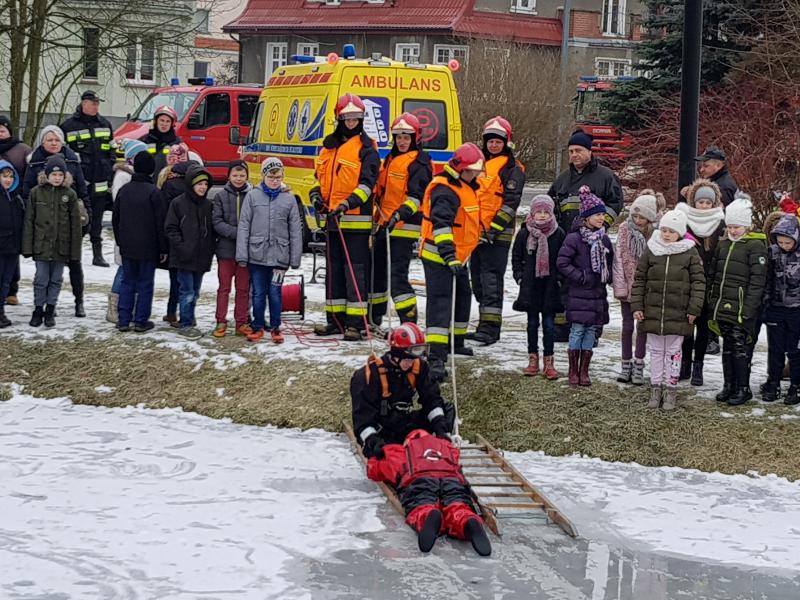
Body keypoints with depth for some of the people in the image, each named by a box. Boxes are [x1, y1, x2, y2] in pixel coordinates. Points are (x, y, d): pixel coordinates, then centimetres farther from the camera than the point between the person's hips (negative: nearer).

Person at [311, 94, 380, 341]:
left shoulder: (366, 149, -5)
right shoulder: (329, 145, 15)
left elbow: (367, 183, -13)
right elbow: (321, 175, 24)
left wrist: (348, 203, -26)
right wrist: (316, 194, 4)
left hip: (356, 219, -7)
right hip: (332, 218, 7)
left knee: (355, 270, -6)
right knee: (334, 270, 12)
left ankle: (356, 322, -5)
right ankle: (335, 319, 20)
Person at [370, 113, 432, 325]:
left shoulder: (419, 163, -9)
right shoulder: (391, 159, 18)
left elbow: (417, 196, -19)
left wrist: (400, 214, -32)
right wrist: (378, 219, 23)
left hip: (404, 227, -9)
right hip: (385, 225, 9)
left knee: (397, 274, -15)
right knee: (376, 270, 16)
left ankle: (409, 322, -13)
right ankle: (373, 319, 30)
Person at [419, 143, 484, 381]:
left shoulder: (465, 187, 13)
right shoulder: (445, 191, -22)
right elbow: (441, 223, -33)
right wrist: (448, 254, -41)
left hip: (458, 255, 10)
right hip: (439, 256, -10)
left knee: (462, 297, 21)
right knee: (440, 301, -16)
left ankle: (455, 342, 39)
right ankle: (436, 356, -22)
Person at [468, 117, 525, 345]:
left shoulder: (513, 169, -5)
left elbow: (511, 202, -12)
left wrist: (494, 228, -19)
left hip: (498, 233, -8)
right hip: (477, 231, 8)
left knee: (491, 279, -11)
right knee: (478, 278, 11)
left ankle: (490, 328, -12)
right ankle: (485, 324, 20)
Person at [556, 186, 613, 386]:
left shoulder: (604, 239, 9)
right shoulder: (574, 238, -11)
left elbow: (610, 261, 23)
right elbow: (562, 262, -12)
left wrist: (607, 276, 5)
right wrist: (581, 277, -14)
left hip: (598, 294, 6)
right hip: (578, 293, -6)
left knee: (591, 331, 7)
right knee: (577, 330, -3)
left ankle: (584, 371, 15)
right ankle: (573, 371, 7)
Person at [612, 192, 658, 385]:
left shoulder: (656, 233, -9)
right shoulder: (625, 229, -3)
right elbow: (622, 257, -4)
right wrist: (621, 284, -9)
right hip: (628, 284, 1)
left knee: (643, 325, 6)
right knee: (627, 325, 8)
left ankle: (638, 366, 14)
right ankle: (626, 365, 16)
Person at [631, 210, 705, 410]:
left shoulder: (690, 253, -3)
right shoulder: (651, 251, 2)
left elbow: (699, 282, -1)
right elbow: (639, 279, 6)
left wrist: (694, 309, -6)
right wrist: (636, 306, 1)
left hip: (678, 314, -2)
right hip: (652, 312, 2)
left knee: (673, 352, 7)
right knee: (656, 351, 10)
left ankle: (670, 390, 15)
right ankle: (656, 389, 19)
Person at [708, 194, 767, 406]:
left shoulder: (755, 245, -8)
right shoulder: (723, 244, 13)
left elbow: (757, 281, -12)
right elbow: (715, 276, 18)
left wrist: (748, 309, -17)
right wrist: (713, 306, 14)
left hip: (742, 307, -6)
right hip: (723, 306, 6)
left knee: (740, 347, -3)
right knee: (727, 346, 12)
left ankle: (743, 388, 6)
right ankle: (729, 385, 21)